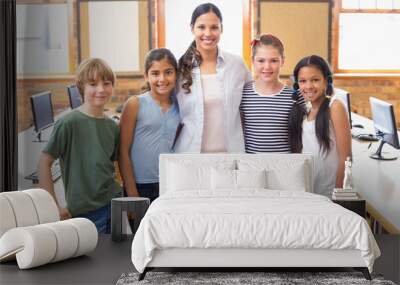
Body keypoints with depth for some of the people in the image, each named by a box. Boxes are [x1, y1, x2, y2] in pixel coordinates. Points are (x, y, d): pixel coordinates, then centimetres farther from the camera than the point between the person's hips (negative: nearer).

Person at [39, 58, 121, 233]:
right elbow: (44, 163, -9)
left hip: (114, 204, 5)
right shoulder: (68, 123, -11)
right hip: (85, 212, -5)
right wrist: (54, 206, -12)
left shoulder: (112, 126, 7)